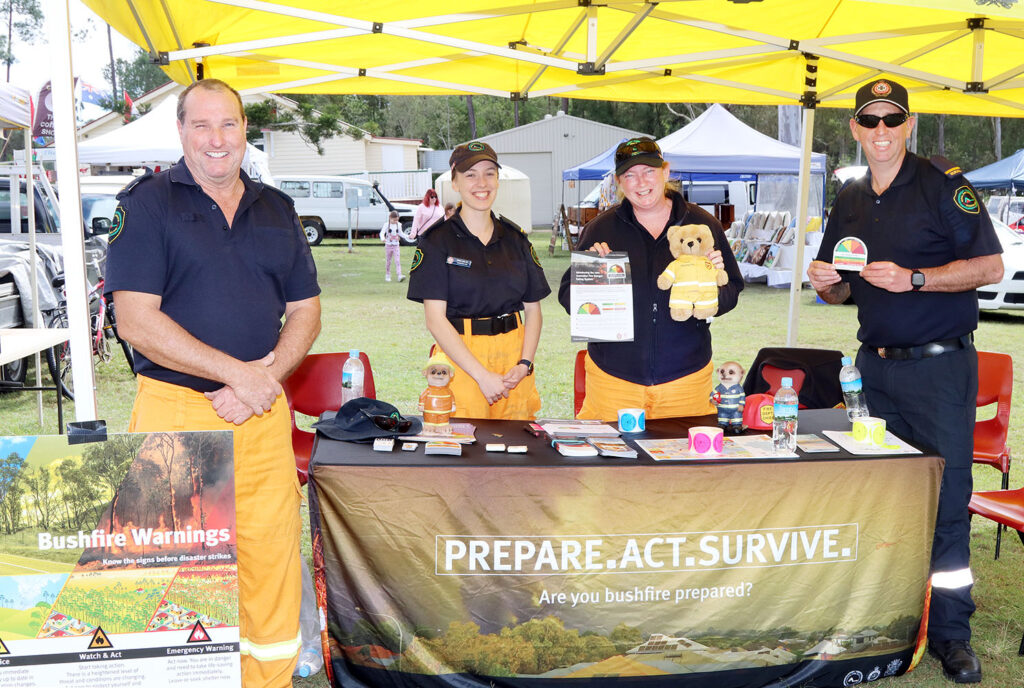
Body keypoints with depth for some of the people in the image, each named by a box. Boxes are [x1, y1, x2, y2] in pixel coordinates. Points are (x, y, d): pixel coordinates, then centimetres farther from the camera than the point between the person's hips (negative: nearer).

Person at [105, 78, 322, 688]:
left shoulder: (277, 210, 14)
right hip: (175, 411, -3)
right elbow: (135, 320, -9)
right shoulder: (148, 204, 1)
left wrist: (265, 377, -6)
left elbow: (305, 311, 12)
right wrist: (235, 373, -13)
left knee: (273, 562, 6)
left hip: (263, 415, 4)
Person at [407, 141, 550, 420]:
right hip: (459, 357, -4)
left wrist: (524, 364, -4)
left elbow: (533, 309, 12)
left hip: (513, 356, 4)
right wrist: (482, 375, -14)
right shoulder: (438, 240, -3)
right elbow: (435, 319, -9)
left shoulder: (516, 239, 10)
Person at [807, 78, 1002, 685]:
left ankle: (950, 632, 10)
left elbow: (991, 267, -10)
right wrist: (826, 283, -3)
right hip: (876, 364, 5)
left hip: (941, 366, -5)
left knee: (946, 499, -2)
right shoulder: (850, 201, 12)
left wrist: (912, 278, -21)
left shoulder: (944, 184, -5)